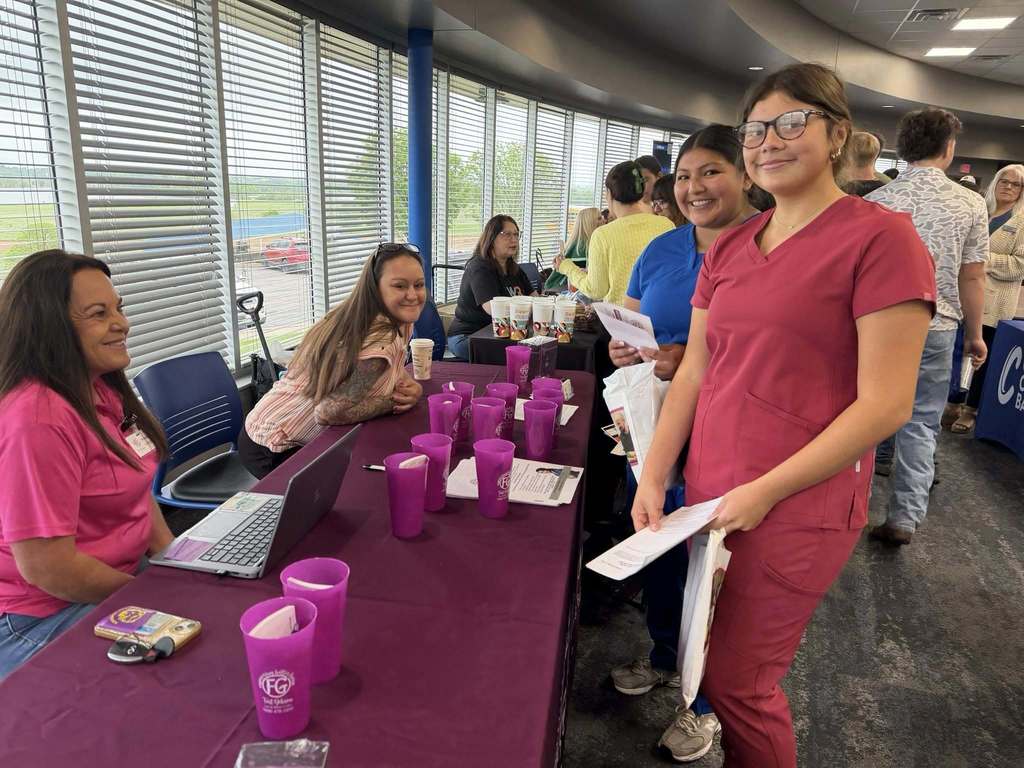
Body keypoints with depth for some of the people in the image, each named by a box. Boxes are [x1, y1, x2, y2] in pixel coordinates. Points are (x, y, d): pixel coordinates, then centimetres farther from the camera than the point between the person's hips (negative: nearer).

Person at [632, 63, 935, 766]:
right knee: (708, 656, 18)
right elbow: (695, 372, 8)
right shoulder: (728, 248, 9)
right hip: (710, 496, 6)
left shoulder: (880, 237, -11)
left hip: (798, 510, -6)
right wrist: (655, 476, 0)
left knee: (735, 682, 7)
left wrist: (764, 491, -17)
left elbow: (886, 404, -15)